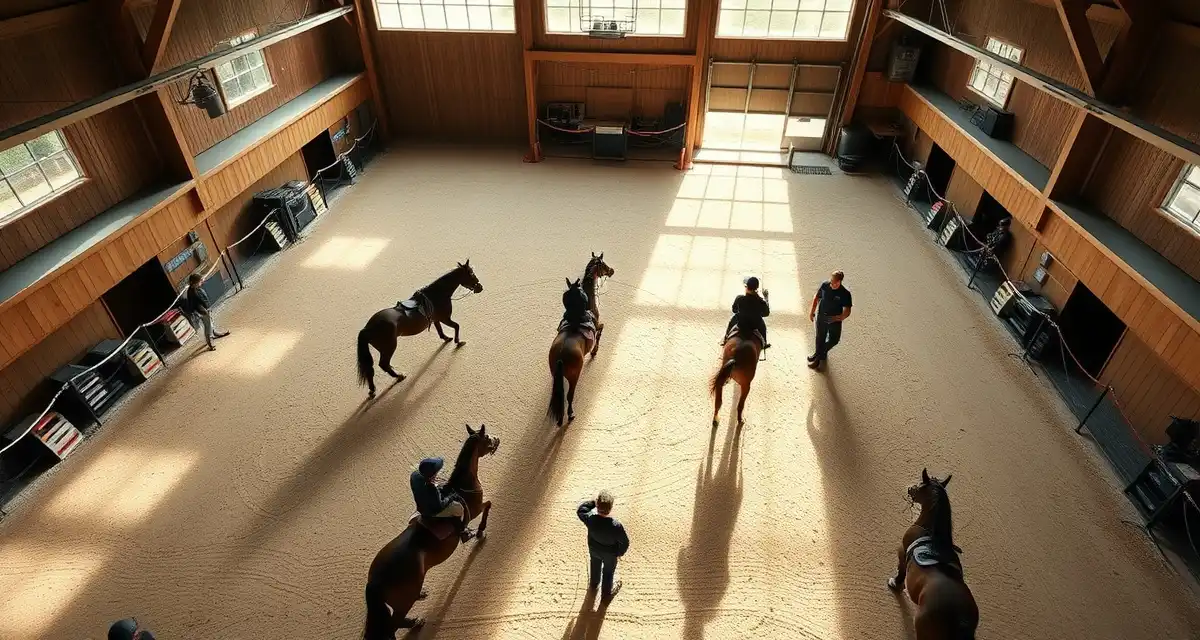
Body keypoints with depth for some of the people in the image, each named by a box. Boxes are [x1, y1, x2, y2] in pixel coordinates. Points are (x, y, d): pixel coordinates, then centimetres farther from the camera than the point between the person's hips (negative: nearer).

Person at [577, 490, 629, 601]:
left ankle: (593, 584, 66)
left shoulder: (590, 518, -36)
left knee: (595, 566, 35)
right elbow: (625, 542, -24)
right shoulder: (616, 526, -43)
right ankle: (606, 594, 56)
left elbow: (580, 510, -11)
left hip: (594, 549, 3)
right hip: (610, 553, -3)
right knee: (608, 572, 28)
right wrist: (620, 552, -3)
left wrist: (593, 502, -18)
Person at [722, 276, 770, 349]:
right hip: (755, 325, 0)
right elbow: (766, 313, -3)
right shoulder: (761, 301, -23)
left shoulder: (739, 298, -23)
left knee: (732, 320, 35)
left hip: (740, 323, 0)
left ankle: (725, 339, 50)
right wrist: (766, 298, 2)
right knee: (763, 324, 36)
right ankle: (764, 343, 48)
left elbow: (734, 310, -6)